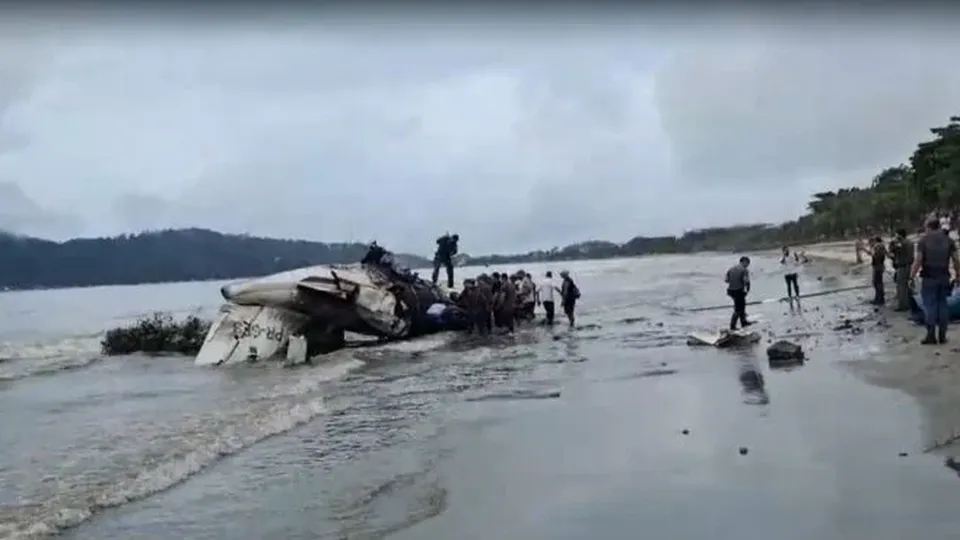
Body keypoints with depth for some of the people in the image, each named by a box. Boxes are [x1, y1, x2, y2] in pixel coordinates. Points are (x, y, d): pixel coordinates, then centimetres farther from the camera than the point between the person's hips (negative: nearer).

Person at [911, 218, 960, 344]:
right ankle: (942, 336, 9)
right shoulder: (948, 240, 7)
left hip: (929, 278, -3)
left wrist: (912, 276, -7)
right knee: (943, 305, 8)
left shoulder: (923, 240, -3)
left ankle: (931, 336, -2)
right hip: (944, 277, 3)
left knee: (930, 306, 0)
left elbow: (918, 260, -10)